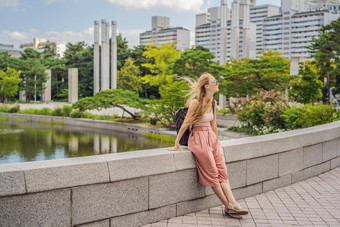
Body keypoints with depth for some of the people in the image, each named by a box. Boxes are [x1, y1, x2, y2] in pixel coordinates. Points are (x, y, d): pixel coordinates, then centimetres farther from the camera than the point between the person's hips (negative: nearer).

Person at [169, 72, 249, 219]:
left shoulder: (213, 103, 9)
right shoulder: (196, 102, -14)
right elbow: (186, 123, -12)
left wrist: (216, 140, 23)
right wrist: (176, 144, -9)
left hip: (211, 137, 8)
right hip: (198, 138, -7)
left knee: (222, 171, -2)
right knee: (212, 174, -4)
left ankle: (232, 204, -6)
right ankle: (229, 207, 1)